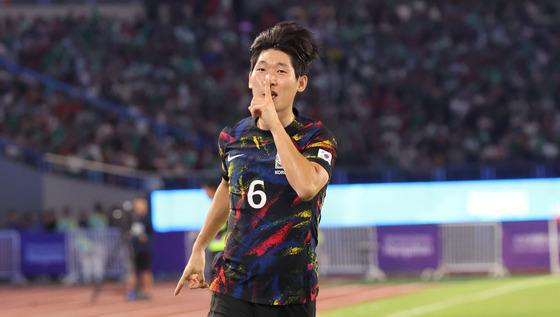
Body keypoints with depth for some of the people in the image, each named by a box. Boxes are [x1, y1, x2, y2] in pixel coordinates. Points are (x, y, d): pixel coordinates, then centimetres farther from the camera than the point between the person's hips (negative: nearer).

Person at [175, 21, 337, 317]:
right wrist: (198, 250, 33)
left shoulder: (316, 137, -6)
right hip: (231, 289, 3)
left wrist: (274, 121, -23)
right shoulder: (233, 137, 6)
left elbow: (306, 186, -28)